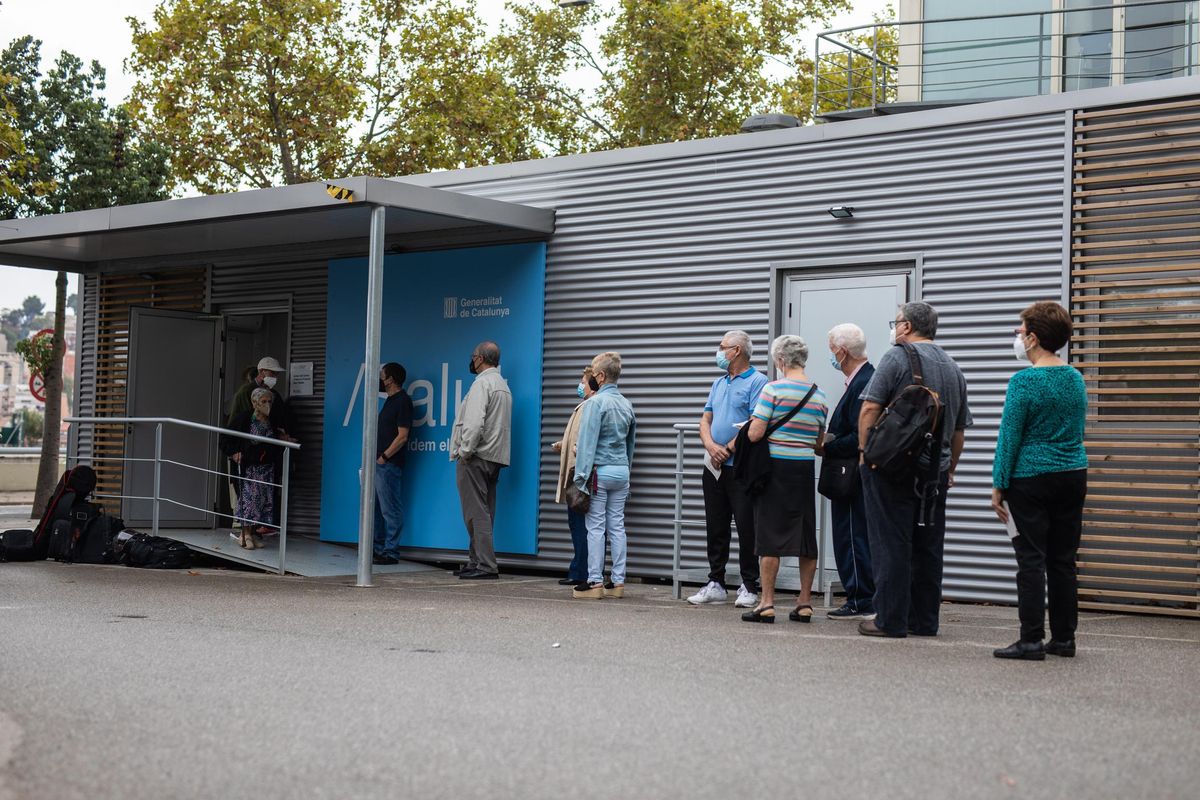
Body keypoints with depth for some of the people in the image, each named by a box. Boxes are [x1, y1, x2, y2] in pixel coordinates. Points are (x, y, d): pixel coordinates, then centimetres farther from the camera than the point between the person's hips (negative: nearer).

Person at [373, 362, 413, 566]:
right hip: (378, 464, 10)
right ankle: (378, 548, 23)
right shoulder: (390, 400, 17)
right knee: (375, 508, 15)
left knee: (390, 510, -6)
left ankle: (391, 553, -2)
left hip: (389, 465, -10)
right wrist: (374, 457, 15)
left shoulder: (403, 401, -12)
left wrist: (384, 457, -16)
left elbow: (402, 436, -17)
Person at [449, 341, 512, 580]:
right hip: (495, 457, 10)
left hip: (476, 457, -10)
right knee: (484, 512, 11)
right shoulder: (503, 385, 21)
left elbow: (475, 422, -21)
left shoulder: (482, 383, -10)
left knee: (477, 512, -9)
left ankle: (486, 566, -12)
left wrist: (464, 452, -14)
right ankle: (476, 561, 15)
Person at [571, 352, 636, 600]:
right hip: (621, 472, 7)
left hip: (600, 471, -7)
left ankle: (595, 582, -2)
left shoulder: (596, 402, -11)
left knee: (596, 527, -3)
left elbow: (587, 442, -15)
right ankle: (618, 582, 9)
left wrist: (580, 477, -14)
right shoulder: (627, 404, 11)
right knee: (617, 526, 8)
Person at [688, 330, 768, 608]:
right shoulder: (719, 384, 18)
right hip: (714, 467, 7)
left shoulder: (757, 382, -6)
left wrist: (728, 450, -13)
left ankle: (749, 587, 3)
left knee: (747, 528, -3)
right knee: (715, 528, 10)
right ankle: (715, 583, 17)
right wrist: (711, 446, -6)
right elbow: (705, 420, 14)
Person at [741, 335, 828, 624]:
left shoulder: (773, 389, -9)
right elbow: (819, 445, 13)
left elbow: (755, 433, -13)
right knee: (806, 535, 10)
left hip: (775, 467, -5)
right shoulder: (819, 396, 9)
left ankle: (767, 603, -1)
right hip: (805, 470, 5)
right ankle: (805, 602, 13)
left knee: (769, 535, -1)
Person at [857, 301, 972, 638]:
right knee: (928, 546, 10)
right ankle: (924, 620, 14)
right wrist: (949, 470, 26)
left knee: (891, 545, -3)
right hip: (935, 472, 6)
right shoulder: (953, 368, 15)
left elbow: (870, 409, -13)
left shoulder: (897, 357, -5)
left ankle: (891, 620, -2)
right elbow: (960, 429, 19)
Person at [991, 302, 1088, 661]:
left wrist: (999, 486, -7)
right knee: (1063, 561, 11)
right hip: (1073, 475, 6)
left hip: (1031, 479, -6)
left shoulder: (1024, 381, -13)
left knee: (1032, 561, -3)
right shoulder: (1076, 378, 8)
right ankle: (1063, 638, 16)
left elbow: (1010, 438, -12)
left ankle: (1032, 641, -2)